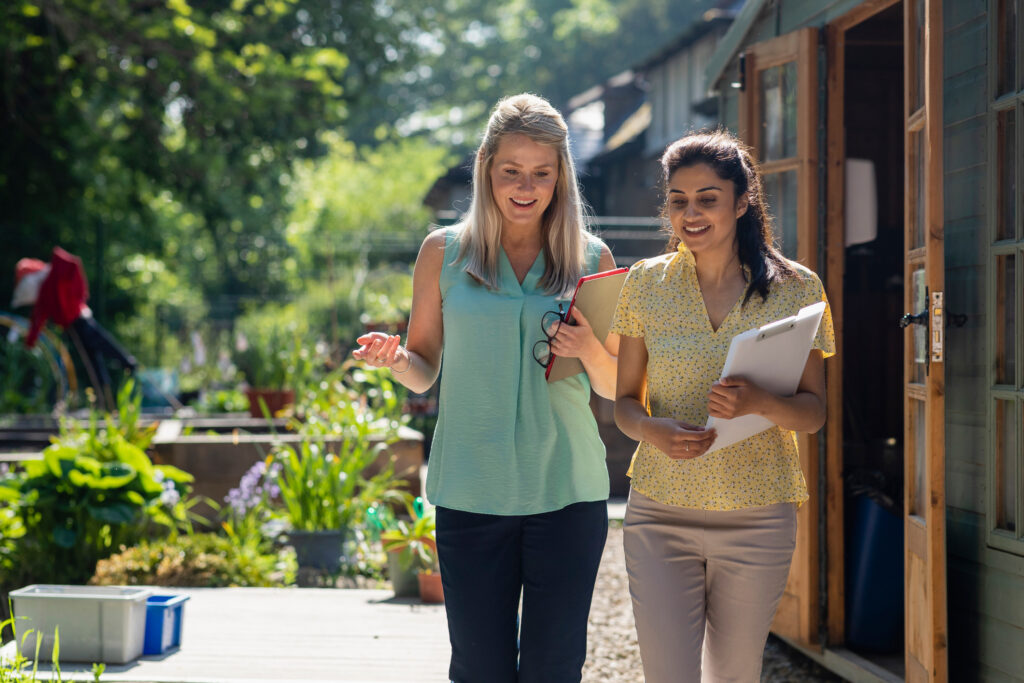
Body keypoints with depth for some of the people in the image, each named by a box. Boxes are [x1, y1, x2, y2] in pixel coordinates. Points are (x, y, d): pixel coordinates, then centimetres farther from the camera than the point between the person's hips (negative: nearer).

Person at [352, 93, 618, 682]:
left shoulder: (592, 259, 6)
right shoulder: (444, 252, 4)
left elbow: (615, 387, 12)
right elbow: (423, 372, 10)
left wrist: (590, 349, -10)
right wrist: (393, 358, -12)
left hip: (566, 493, 1)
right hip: (471, 494, 0)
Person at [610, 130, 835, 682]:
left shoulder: (796, 288, -1)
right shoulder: (646, 283, 2)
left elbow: (813, 412, 1)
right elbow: (624, 402, 7)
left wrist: (759, 404, -21)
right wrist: (653, 431, -16)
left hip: (757, 518, 0)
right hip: (661, 516, 0)